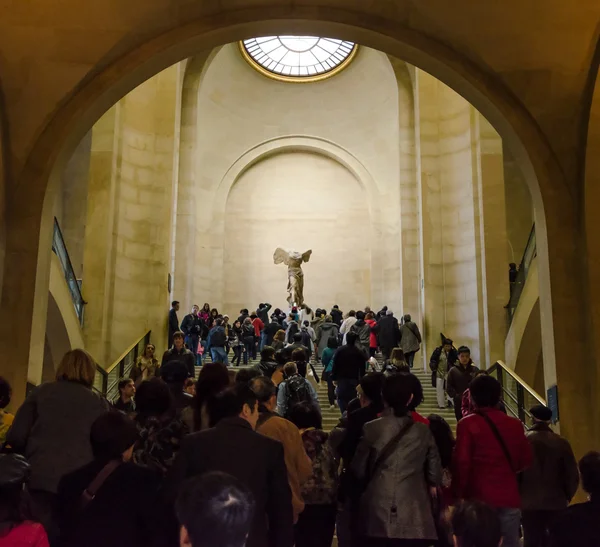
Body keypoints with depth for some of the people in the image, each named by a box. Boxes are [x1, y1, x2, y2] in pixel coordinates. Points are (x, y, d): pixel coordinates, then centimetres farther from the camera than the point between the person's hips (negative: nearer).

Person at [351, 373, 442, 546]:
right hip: (414, 513, 1)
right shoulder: (423, 431, 1)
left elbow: (359, 469, 4)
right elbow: (435, 473, 5)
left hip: (379, 511, -1)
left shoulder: (372, 429, -3)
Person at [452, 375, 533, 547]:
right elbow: (526, 460, 12)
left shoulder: (467, 424, -8)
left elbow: (461, 462, -11)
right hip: (509, 495, 3)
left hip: (480, 496, -3)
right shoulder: (514, 424, 4)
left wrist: (458, 493, 1)